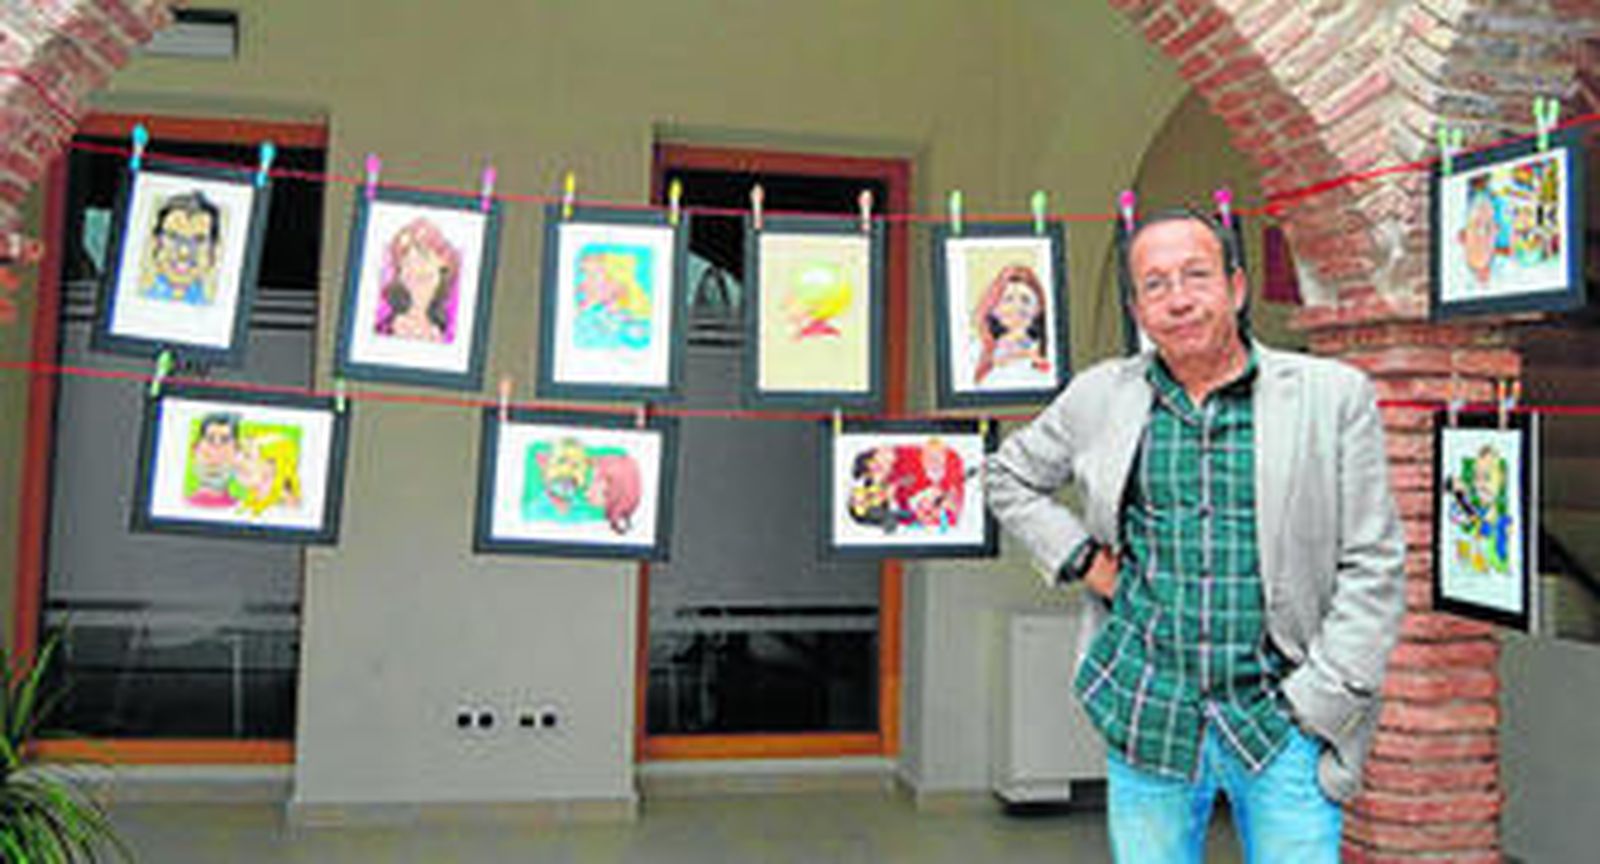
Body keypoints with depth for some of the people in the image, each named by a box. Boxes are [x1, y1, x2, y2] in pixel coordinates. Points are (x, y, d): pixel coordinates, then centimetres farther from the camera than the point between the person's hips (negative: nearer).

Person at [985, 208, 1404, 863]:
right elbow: (1009, 478, 19)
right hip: (1146, 717, 2)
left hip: (1283, 718, -1)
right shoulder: (1100, 397, 4)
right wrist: (1081, 558, 4)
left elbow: (1372, 570, -1)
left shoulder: (1333, 396, -1)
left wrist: (1319, 705, -7)